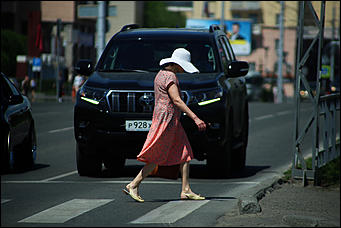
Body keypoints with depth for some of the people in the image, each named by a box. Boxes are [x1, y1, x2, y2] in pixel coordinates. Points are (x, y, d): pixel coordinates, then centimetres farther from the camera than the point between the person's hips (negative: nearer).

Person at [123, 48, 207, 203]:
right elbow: (176, 100, -23)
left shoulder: (163, 74, 17)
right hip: (166, 118, -10)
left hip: (172, 120, 10)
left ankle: (186, 190, 4)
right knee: (157, 158, -7)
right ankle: (133, 186, -3)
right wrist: (195, 118, -28)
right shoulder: (169, 76, -15)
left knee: (185, 154, 6)